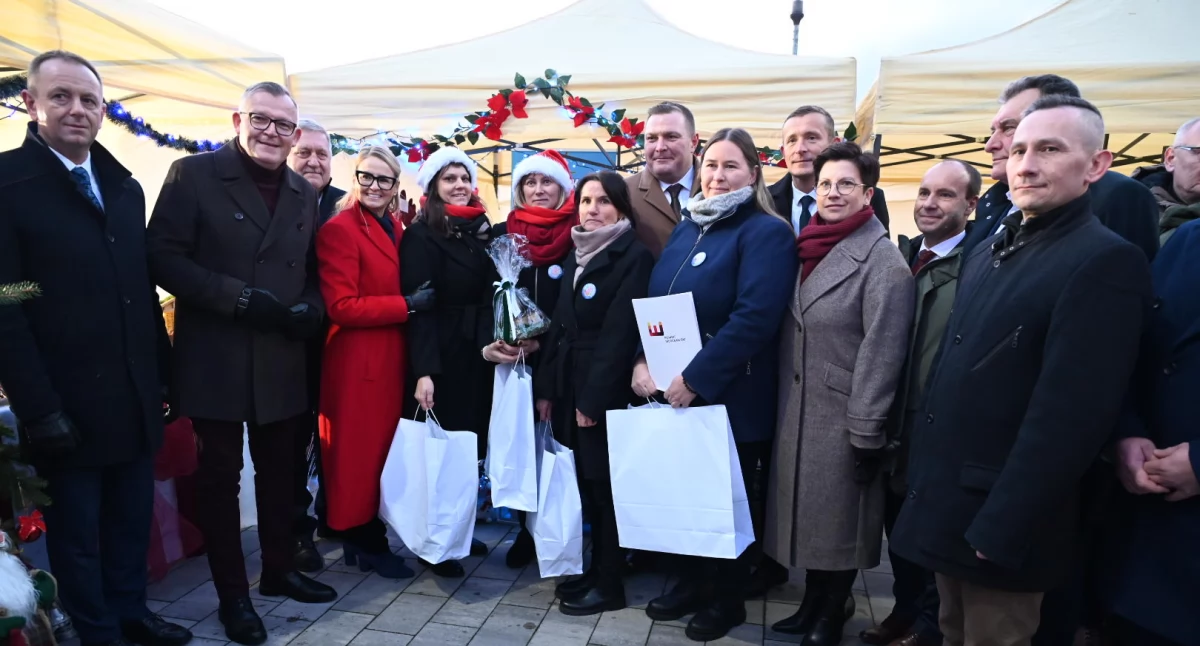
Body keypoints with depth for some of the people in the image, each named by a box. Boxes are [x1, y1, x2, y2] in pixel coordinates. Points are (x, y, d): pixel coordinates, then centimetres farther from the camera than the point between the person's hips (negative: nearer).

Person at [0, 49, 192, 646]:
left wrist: (161, 371, 8)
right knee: (77, 535, 11)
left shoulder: (124, 186, 11)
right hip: (66, 405, -5)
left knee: (132, 522, 18)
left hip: (134, 397, 6)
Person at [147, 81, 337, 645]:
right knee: (220, 477, 9)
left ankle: (279, 571, 35)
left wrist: (311, 309, -7)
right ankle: (232, 594, 24)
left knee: (279, 472, 17)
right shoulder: (193, 174, -6)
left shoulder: (305, 194, 9)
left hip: (282, 361, 5)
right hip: (215, 360, -4)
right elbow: (162, 256, -12)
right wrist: (238, 297, -21)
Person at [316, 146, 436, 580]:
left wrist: (414, 302, 3)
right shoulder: (339, 229, -12)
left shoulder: (395, 228, 12)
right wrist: (408, 305, -19)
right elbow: (342, 306, -19)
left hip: (391, 358, 8)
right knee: (360, 451, 4)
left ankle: (370, 535, 29)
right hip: (357, 361, -8)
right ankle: (364, 543, 19)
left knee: (383, 448, 15)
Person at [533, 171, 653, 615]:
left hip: (605, 388, -7)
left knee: (604, 483, 2)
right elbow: (560, 323, 13)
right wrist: (546, 385, 8)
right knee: (584, 481, 13)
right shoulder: (576, 255, 15)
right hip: (568, 382, 7)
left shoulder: (634, 256, -9)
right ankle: (595, 569, 27)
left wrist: (593, 396, -17)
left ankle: (609, 585, 15)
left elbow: (620, 332, -15)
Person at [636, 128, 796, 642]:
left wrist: (696, 379, -24)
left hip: (729, 396, -7)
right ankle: (693, 582, 37)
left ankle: (727, 599, 30)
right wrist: (642, 360, -2)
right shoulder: (687, 228, 10)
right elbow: (656, 301, 12)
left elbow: (755, 317, -23)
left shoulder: (765, 232, -13)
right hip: (673, 392, 7)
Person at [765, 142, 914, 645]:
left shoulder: (882, 259, -13)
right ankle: (813, 604, 34)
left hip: (843, 415, -6)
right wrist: (782, 400, 11)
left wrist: (867, 433, -17)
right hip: (798, 410, 6)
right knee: (809, 511, 16)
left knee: (838, 517, 9)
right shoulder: (809, 251, 9)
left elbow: (882, 352, -16)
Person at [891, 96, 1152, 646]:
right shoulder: (988, 252, 11)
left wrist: (998, 531, -20)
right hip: (947, 508, 7)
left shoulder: (1105, 261, -15)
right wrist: (924, 483, 12)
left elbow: (1069, 416, -21)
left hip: (998, 522, -7)